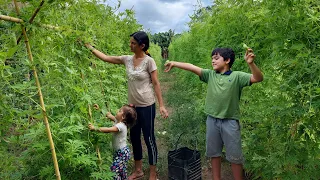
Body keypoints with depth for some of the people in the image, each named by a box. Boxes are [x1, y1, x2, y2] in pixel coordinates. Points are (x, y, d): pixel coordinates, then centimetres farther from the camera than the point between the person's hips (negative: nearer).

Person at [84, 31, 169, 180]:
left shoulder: (149, 61, -12)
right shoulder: (127, 59, 3)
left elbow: (156, 84, -11)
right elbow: (105, 58, 8)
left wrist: (161, 105, -13)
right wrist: (89, 47, 5)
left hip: (147, 106, -6)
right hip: (133, 106, 6)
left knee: (149, 139, 4)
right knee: (134, 138, 16)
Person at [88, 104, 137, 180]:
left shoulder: (121, 126, -27)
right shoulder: (118, 121, -1)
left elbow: (108, 130, -36)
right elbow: (109, 115, 6)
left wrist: (95, 128, -35)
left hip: (122, 152, -10)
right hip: (119, 151, 10)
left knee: (115, 170, -10)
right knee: (121, 170, 22)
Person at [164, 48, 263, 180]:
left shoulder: (237, 76, -7)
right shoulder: (210, 75, 3)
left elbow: (258, 78, -17)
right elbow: (193, 68, -4)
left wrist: (251, 63, -35)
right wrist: (174, 63, -11)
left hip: (230, 122, -4)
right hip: (212, 120, 4)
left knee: (235, 156, 10)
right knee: (214, 153, 18)